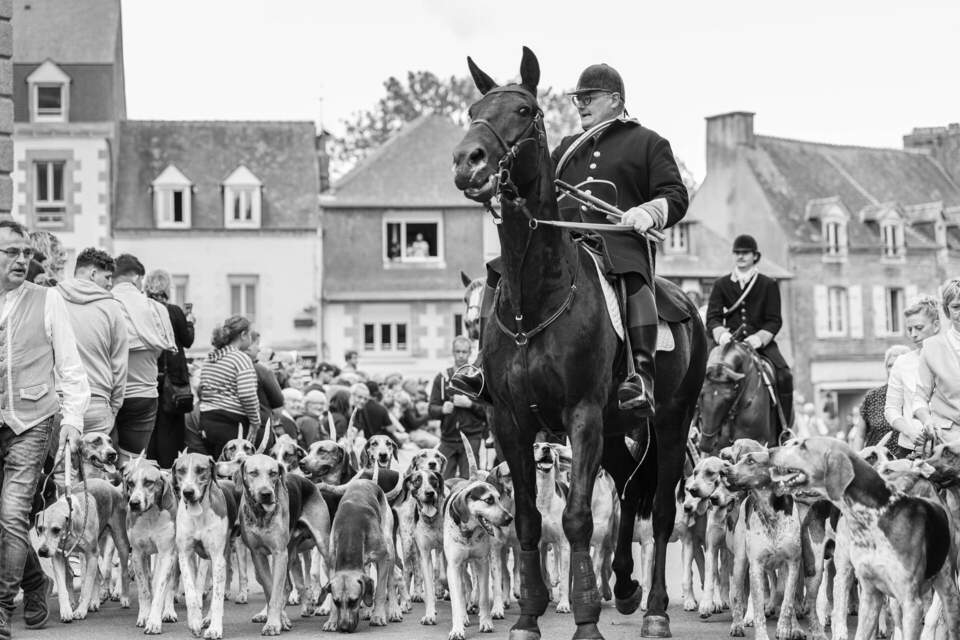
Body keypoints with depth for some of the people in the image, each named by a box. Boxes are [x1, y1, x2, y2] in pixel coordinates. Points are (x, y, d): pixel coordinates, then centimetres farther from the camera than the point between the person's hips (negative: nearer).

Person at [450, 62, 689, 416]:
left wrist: (647, 213, -17)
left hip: (620, 240, -6)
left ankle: (642, 376, -47)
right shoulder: (567, 148, 29)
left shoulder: (648, 143, 13)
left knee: (634, 280, -39)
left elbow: (676, 196, 5)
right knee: (501, 271, -8)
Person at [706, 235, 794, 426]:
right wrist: (721, 333, -19)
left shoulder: (769, 285, 10)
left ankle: (784, 427, -18)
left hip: (762, 341, -1)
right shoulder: (721, 285, 14)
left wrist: (758, 338, -18)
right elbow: (712, 317, 5)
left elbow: (774, 321, 2)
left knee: (784, 376, -25)